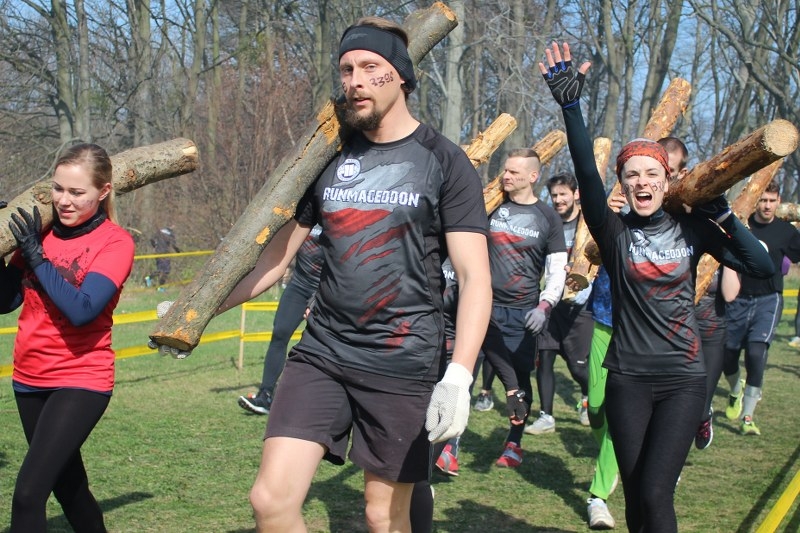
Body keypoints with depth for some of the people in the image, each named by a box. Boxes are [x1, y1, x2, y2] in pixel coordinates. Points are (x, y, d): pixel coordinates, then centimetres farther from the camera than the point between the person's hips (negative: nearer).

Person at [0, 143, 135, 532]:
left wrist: (36, 254, -21)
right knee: (69, 490, 20)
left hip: (81, 382, -6)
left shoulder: (115, 242, -12)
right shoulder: (38, 230, 4)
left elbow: (81, 310, -25)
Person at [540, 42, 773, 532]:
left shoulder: (692, 229, 2)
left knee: (655, 493, -13)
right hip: (628, 379, 1)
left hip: (682, 379, -1)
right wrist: (571, 105, -29)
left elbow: (764, 267, -2)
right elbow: (587, 174, -17)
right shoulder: (615, 232, 0)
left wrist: (723, 215, -10)